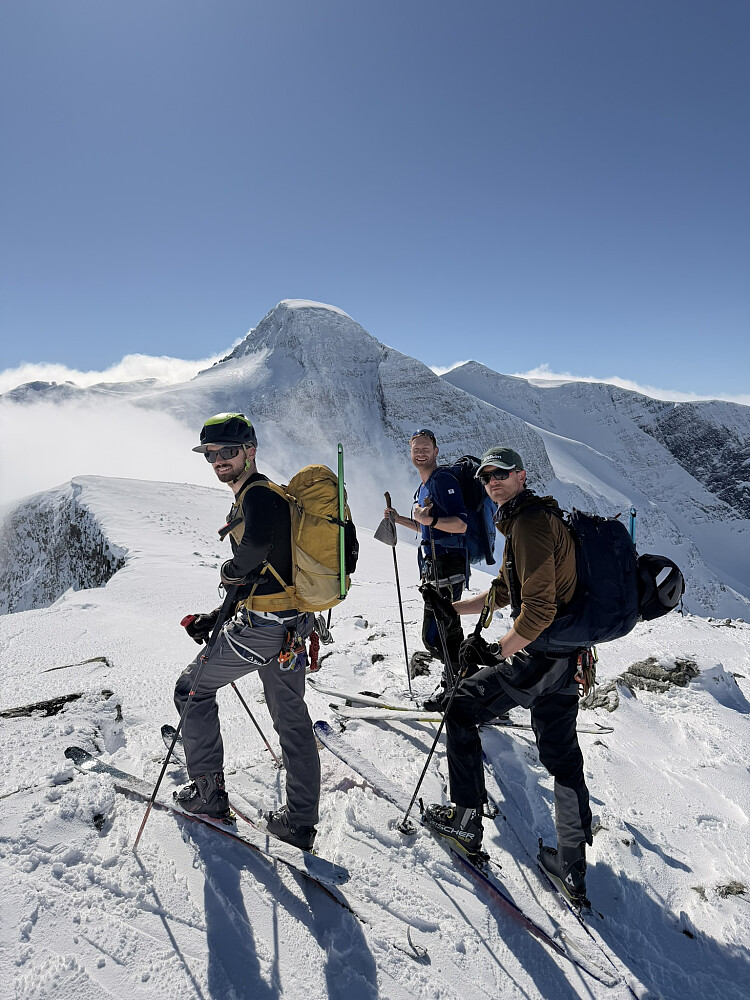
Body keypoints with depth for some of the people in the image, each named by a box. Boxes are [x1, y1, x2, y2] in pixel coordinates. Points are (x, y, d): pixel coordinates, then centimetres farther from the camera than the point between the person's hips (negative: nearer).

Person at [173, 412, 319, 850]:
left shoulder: (257, 494, -14)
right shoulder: (261, 494, 16)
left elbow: (257, 544, -39)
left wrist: (231, 570, -17)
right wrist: (215, 617, 18)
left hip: (263, 626, -9)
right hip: (292, 623, 10)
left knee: (192, 689, 12)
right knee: (291, 717, 16)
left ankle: (208, 791, 23)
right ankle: (300, 822, 27)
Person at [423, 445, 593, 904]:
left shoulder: (530, 523, -17)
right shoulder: (524, 519, 16)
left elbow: (539, 609, -26)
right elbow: (505, 591, 24)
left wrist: (497, 650, -17)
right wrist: (454, 608, 20)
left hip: (537, 653, -10)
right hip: (565, 658, 10)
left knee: (461, 710, 7)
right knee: (563, 758, 17)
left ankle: (466, 820, 18)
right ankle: (574, 871, 29)